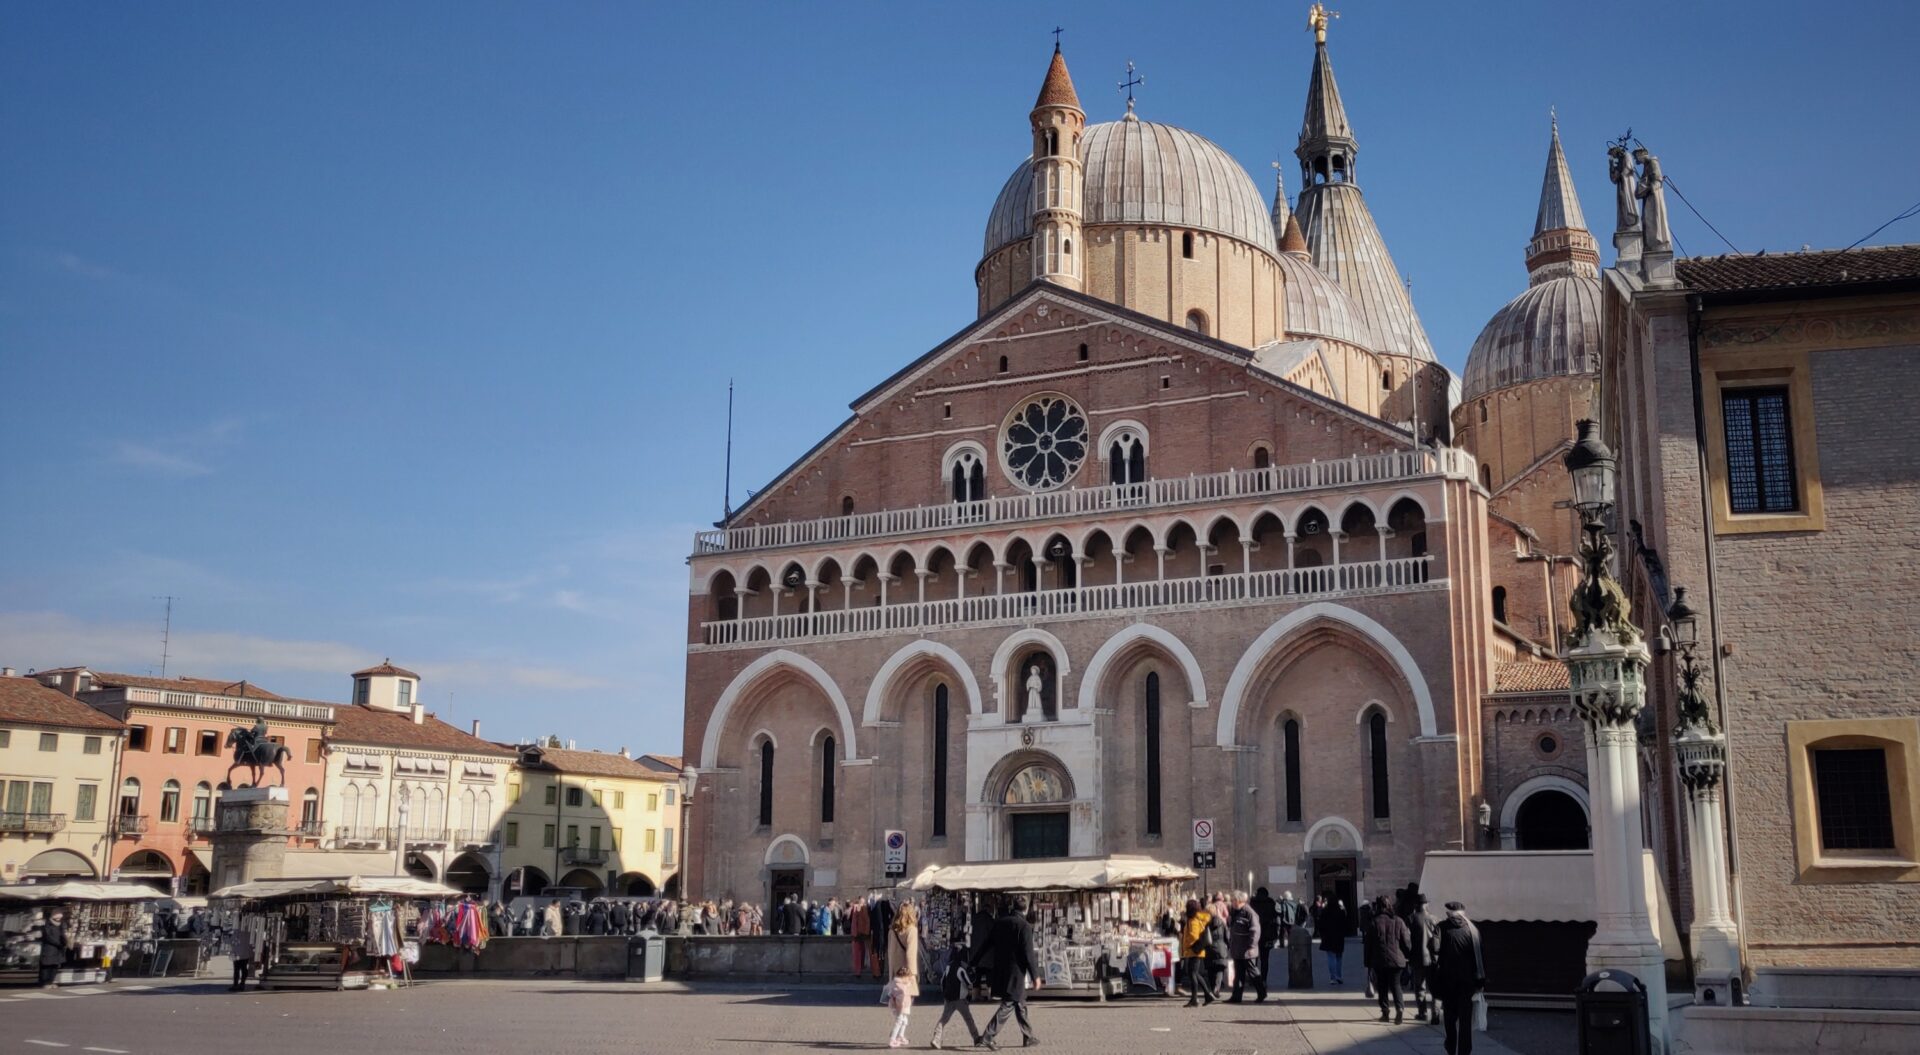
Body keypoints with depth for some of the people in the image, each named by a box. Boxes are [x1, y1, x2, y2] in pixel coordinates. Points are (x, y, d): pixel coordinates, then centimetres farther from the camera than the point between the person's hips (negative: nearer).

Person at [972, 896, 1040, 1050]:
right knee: (1008, 1006, -4)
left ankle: (1028, 1037, 28)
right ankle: (987, 1038, -10)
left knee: (1020, 1004, 19)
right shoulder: (1024, 926, -13)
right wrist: (1035, 976, -9)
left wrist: (974, 963, 20)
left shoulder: (999, 923, 6)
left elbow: (987, 944, 12)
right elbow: (1028, 953, -15)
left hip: (1000, 972, 8)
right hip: (1015, 973, -8)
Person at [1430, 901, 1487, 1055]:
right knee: (1465, 1019, 2)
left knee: (1450, 1016, 16)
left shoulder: (1441, 928, 0)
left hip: (1447, 978, 0)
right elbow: (1479, 955, -3)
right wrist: (1481, 980, -1)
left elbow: (1435, 951, -13)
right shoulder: (1472, 928, 2)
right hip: (1467, 979, 0)